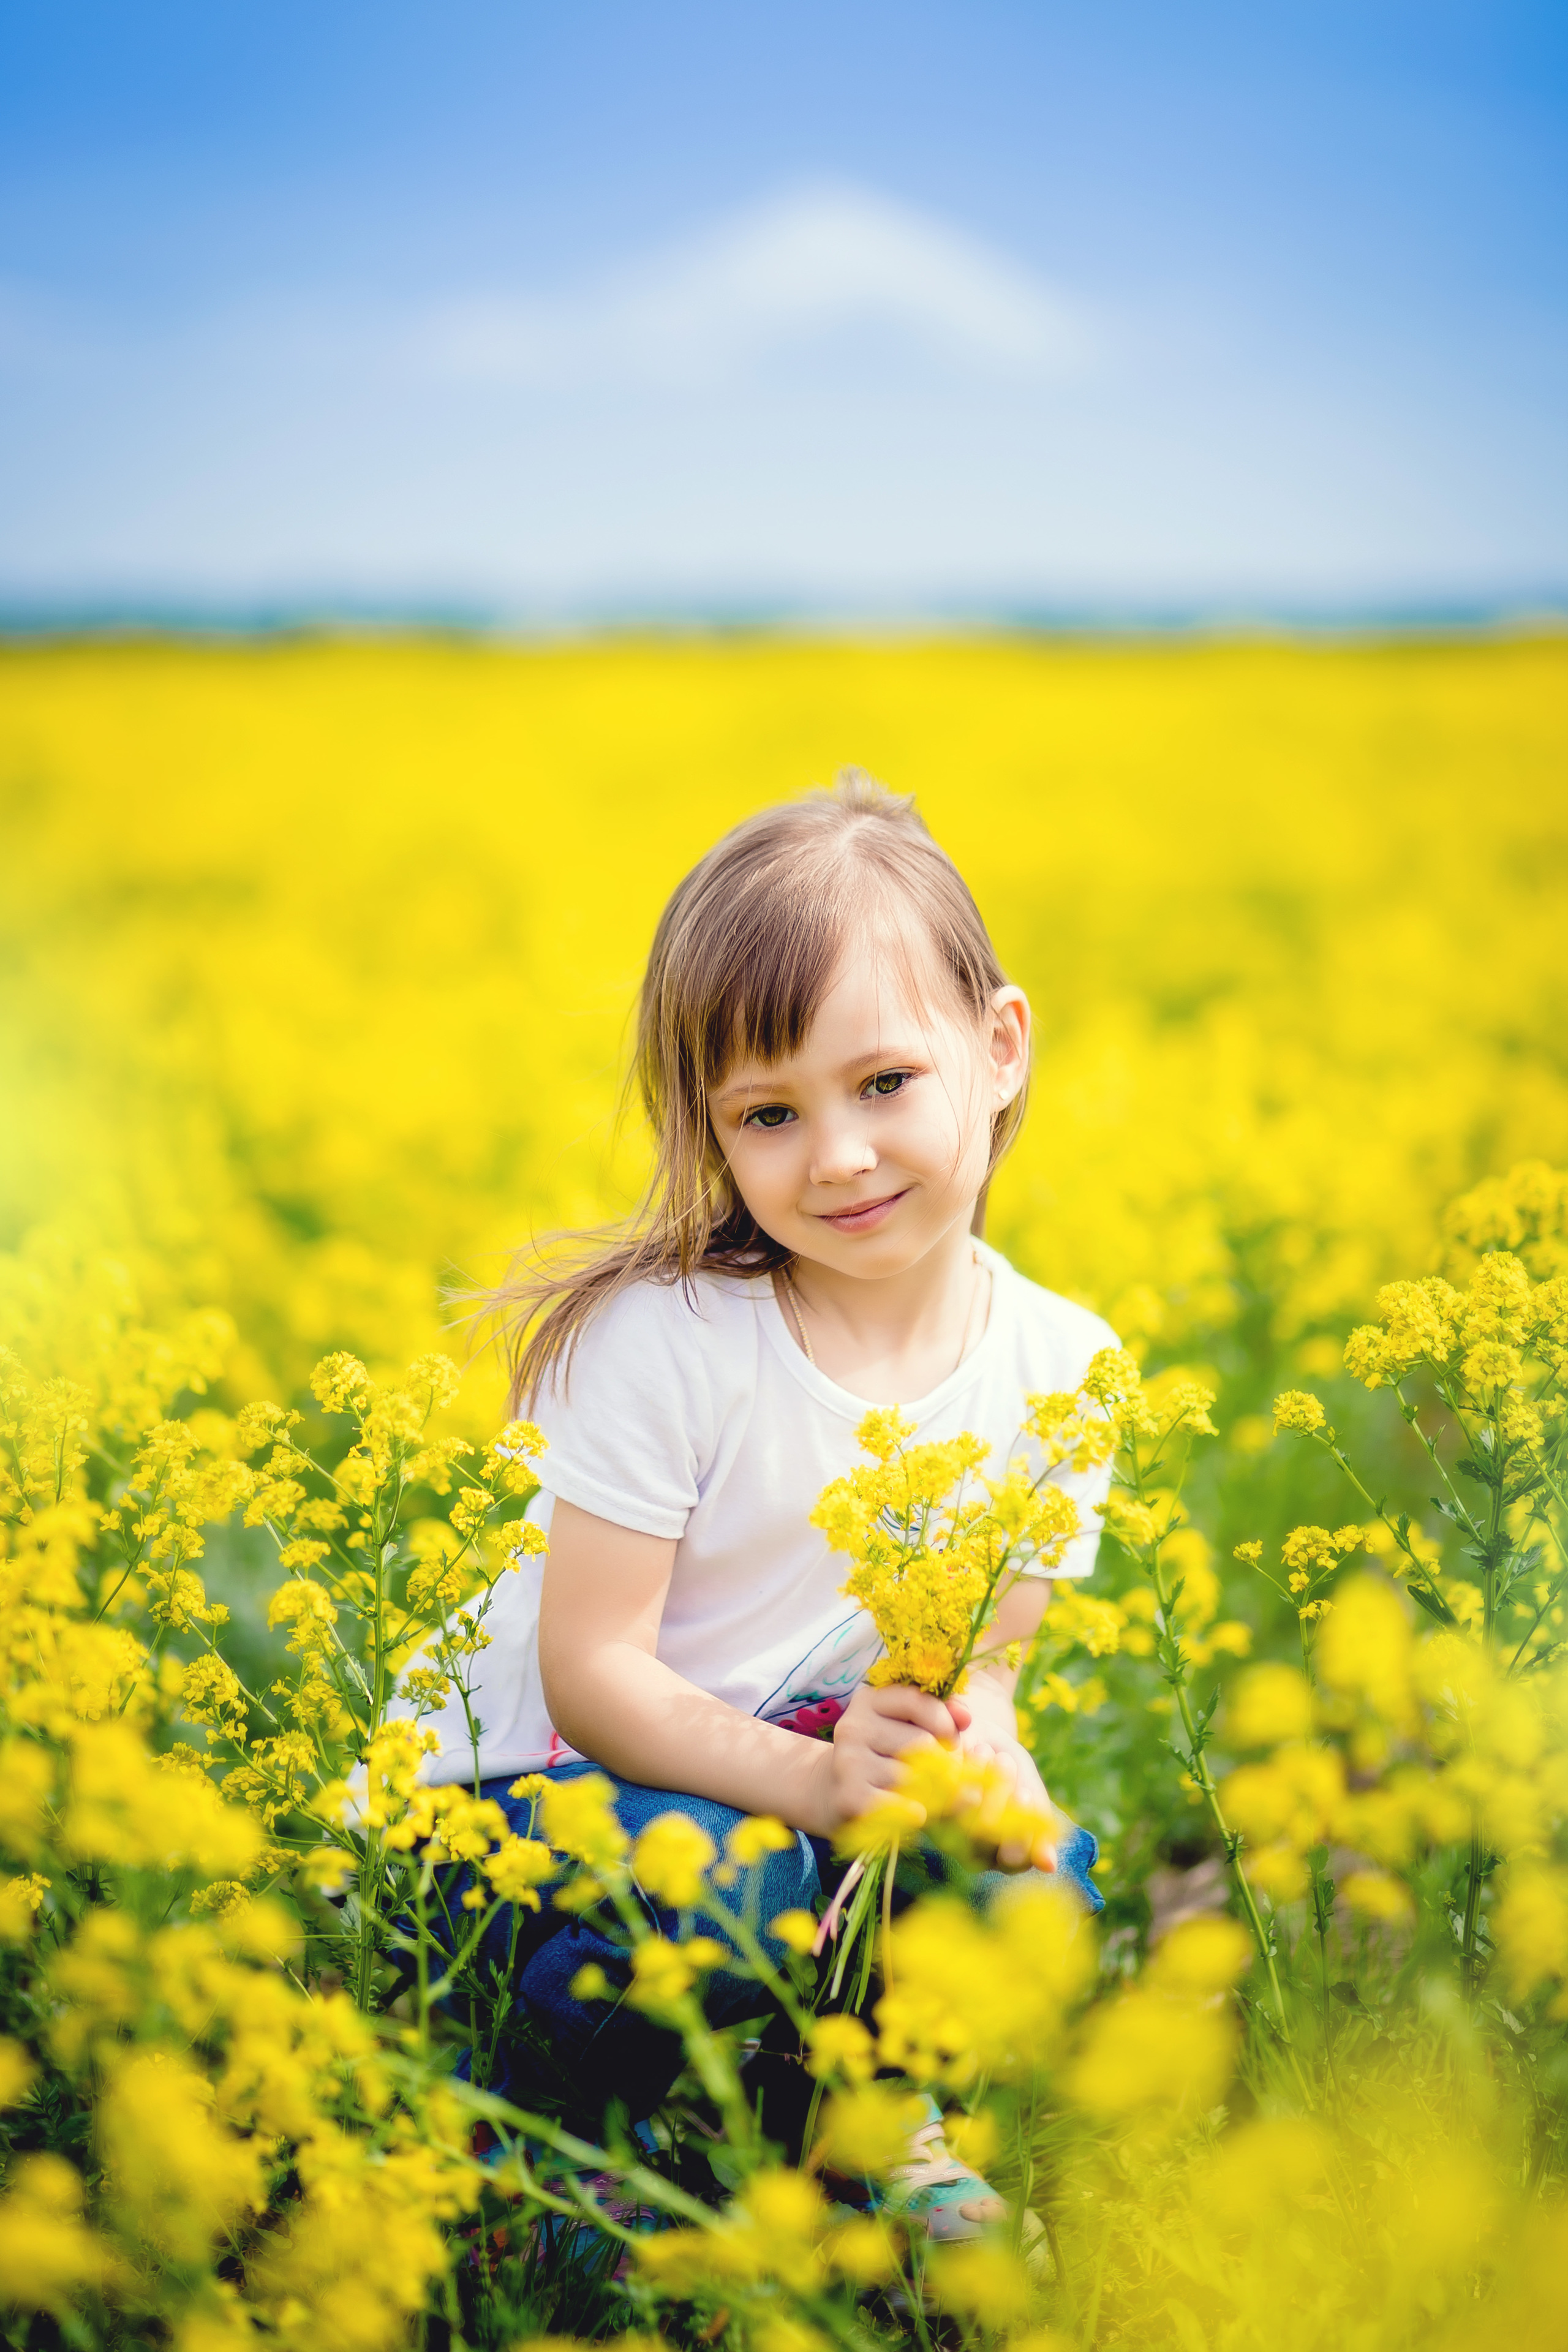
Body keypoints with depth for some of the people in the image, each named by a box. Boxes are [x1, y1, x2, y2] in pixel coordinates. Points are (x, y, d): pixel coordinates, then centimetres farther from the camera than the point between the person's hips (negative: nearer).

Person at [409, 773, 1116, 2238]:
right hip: (548, 1776, -4)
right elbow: (589, 1670, -19)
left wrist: (978, 1751, -26)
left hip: (850, 1770, 4)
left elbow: (985, 1665, -2)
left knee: (1042, 1872, -22)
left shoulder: (1062, 1366, -8)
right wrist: (810, 1777, -34)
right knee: (727, 1894, -33)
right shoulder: (664, 1339, -22)